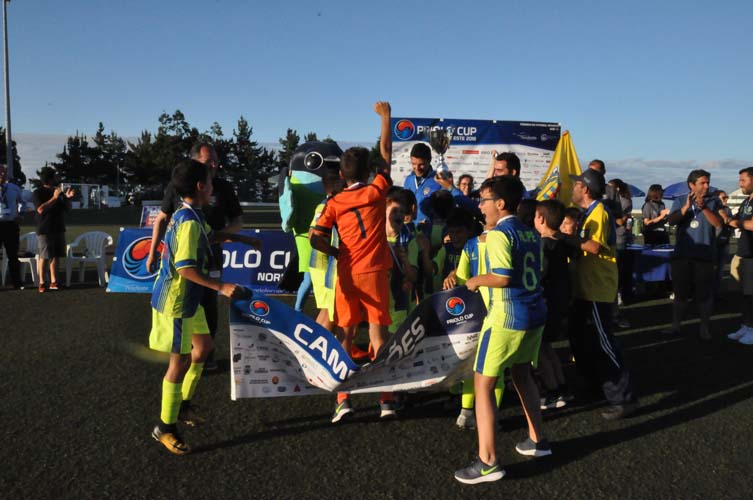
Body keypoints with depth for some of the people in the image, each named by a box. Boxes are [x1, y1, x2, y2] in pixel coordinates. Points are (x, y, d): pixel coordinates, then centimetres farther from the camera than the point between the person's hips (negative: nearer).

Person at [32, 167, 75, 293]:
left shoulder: (59, 191, 13)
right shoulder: (38, 193, -5)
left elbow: (67, 208, 16)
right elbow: (40, 209, -18)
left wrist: (67, 197, -2)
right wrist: (54, 198, -21)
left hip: (59, 229, 6)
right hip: (45, 230, -6)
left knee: (55, 255, 5)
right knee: (44, 256, -6)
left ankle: (53, 281, 10)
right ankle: (41, 283, -1)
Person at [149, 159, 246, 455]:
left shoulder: (189, 216, 7)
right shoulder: (190, 222, -23)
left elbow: (206, 236, 27)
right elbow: (185, 268, -28)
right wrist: (221, 287, -29)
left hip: (187, 299, 10)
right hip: (176, 301, -10)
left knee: (204, 346, 21)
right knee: (180, 361, 0)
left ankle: (183, 404, 37)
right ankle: (165, 428, 16)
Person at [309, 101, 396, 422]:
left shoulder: (334, 203, 0)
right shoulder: (377, 191, 0)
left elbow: (314, 238, -9)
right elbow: (386, 154, 13)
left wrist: (337, 253, 5)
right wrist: (385, 117, 22)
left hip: (347, 274, 1)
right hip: (375, 273, 0)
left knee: (345, 336, 9)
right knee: (378, 336, 6)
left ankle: (343, 399, 6)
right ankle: (386, 400, 9)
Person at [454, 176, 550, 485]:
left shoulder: (498, 233, -14)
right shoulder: (531, 233, 11)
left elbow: (502, 277, -25)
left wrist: (476, 281, -8)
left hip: (507, 318, -9)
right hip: (534, 313, 9)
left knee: (483, 385, -1)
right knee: (521, 374, 26)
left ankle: (488, 462, -1)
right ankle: (537, 440, 36)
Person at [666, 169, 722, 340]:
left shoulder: (713, 201, 2)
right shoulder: (680, 201, 5)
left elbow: (718, 224, -12)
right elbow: (671, 221, -10)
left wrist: (703, 207, -24)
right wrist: (686, 206, -23)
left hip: (705, 255, -1)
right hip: (682, 255, 1)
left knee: (704, 293, 1)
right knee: (680, 291, 7)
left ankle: (704, 327, 12)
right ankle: (675, 325, 16)